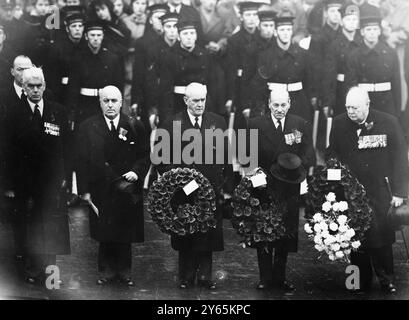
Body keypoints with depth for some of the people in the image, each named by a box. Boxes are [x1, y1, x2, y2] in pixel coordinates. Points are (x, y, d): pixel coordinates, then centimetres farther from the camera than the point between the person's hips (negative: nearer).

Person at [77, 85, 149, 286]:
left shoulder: (134, 127, 3)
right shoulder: (88, 128, 2)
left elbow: (145, 156, 6)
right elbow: (83, 161, 0)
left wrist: (136, 172, -13)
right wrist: (84, 190, -5)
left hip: (127, 192, 0)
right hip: (100, 190, 0)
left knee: (125, 233, 7)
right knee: (104, 234, 6)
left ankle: (124, 271, 20)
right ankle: (106, 271, 20)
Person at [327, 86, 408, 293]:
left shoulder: (388, 123, -5)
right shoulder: (339, 124, 1)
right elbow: (332, 157, 8)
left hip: (379, 195, -2)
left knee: (381, 239, 1)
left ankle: (386, 280, 19)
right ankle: (362, 282, 21)